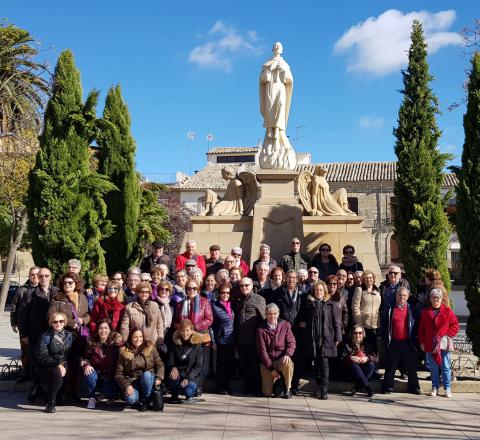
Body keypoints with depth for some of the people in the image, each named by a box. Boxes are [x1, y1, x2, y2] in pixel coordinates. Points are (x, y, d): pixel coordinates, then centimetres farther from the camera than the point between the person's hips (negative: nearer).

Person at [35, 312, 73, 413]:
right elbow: (41, 356, -11)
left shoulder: (69, 335, 11)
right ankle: (51, 403, -21)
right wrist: (58, 364, -20)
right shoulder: (45, 336, -2)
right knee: (57, 373, -33)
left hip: (65, 367, 5)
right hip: (47, 368, -5)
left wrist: (65, 365, -12)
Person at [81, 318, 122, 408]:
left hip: (111, 375, -2)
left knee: (109, 393, -24)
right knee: (89, 375, -30)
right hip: (97, 372, 2)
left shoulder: (116, 340, -10)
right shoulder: (92, 342, -2)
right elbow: (85, 357, 6)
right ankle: (92, 398, -4)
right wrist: (86, 365, -13)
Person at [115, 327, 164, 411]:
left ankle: (144, 400, -10)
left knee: (146, 375, -36)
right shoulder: (124, 352, 4)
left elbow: (160, 365, 4)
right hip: (132, 381, -1)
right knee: (130, 398, -34)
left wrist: (159, 378, -15)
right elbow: (118, 374, 1)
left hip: (149, 379, 1)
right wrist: (126, 386, -16)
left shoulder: (150, 348, 7)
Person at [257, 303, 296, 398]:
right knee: (267, 393, -8)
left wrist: (287, 354, -24)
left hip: (281, 359, 0)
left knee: (288, 364, -38)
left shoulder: (285, 325, 2)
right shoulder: (261, 329, -3)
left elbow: (291, 342, -2)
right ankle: (276, 381, 28)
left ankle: (287, 389, -12)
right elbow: (262, 350, -5)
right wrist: (271, 368, -11)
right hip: (267, 362, 0)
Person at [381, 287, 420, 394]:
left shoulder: (411, 309, 6)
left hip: (408, 343, 0)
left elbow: (417, 325, 8)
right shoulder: (390, 309, 5)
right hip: (393, 342, 0)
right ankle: (388, 387, 13)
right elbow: (383, 324, 8)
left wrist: (415, 339, 1)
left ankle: (414, 387, 17)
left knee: (411, 367, 7)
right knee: (390, 367, 5)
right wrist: (385, 338, 2)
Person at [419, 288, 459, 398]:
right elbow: (421, 329, 11)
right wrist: (422, 342, 5)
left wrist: (448, 336, -10)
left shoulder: (447, 311, 1)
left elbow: (455, 325, 1)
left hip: (444, 344, -2)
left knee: (446, 367, 2)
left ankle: (447, 389, 9)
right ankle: (435, 387, 18)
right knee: (433, 367, 9)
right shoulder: (425, 312, 8)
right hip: (430, 345, 2)